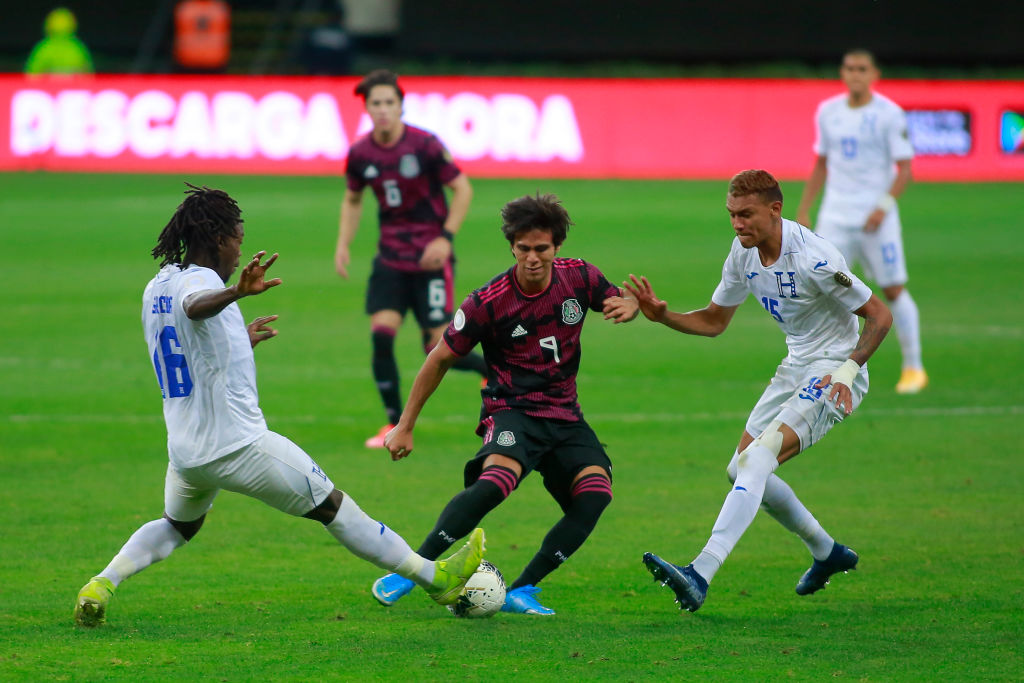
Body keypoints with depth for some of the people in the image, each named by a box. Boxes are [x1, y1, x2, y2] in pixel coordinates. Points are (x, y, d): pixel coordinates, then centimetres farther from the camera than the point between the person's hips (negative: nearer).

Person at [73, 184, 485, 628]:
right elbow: (195, 307, -40)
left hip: (184, 451, 8)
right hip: (239, 445, -8)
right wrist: (237, 292, -58)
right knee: (333, 508, 4)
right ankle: (435, 578, 12)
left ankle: (103, 583, 8)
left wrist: (241, 343, 36)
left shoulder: (157, 287, 13)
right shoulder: (197, 279, -13)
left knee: (176, 528, 31)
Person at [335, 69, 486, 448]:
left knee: (438, 348, -7)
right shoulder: (360, 154, -1)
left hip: (430, 257, -4)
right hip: (391, 257, 4)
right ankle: (395, 424, 1)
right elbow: (352, 200, 17)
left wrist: (446, 238, -15)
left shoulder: (425, 146, -14)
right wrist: (343, 244, 6)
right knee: (381, 334, -12)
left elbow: (462, 189, -6)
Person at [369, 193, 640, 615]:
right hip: (511, 410, -5)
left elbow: (619, 302, 20)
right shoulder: (488, 303, -12)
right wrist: (405, 426, 3)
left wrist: (628, 306, -7)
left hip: (564, 416, 5)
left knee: (595, 493, -22)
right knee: (496, 480, -35)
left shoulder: (578, 278, -1)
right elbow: (442, 359, 0)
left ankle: (522, 592, -14)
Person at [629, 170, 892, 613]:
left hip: (833, 374, -9)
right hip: (796, 367, 9)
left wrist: (848, 370, -29)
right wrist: (662, 315, -5)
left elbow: (880, 316, -17)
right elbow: (714, 321, 12)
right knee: (742, 468, 12)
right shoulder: (744, 253, -1)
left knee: (757, 459, -24)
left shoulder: (812, 259, -24)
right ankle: (827, 553, 32)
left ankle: (700, 576, -35)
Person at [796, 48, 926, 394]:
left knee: (893, 290, -1)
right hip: (835, 215, 4)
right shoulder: (828, 112, 9)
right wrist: (804, 210, 14)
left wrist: (884, 206, -21)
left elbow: (904, 169, -7)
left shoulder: (889, 114, -5)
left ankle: (913, 367, 13)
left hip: (876, 217, -4)